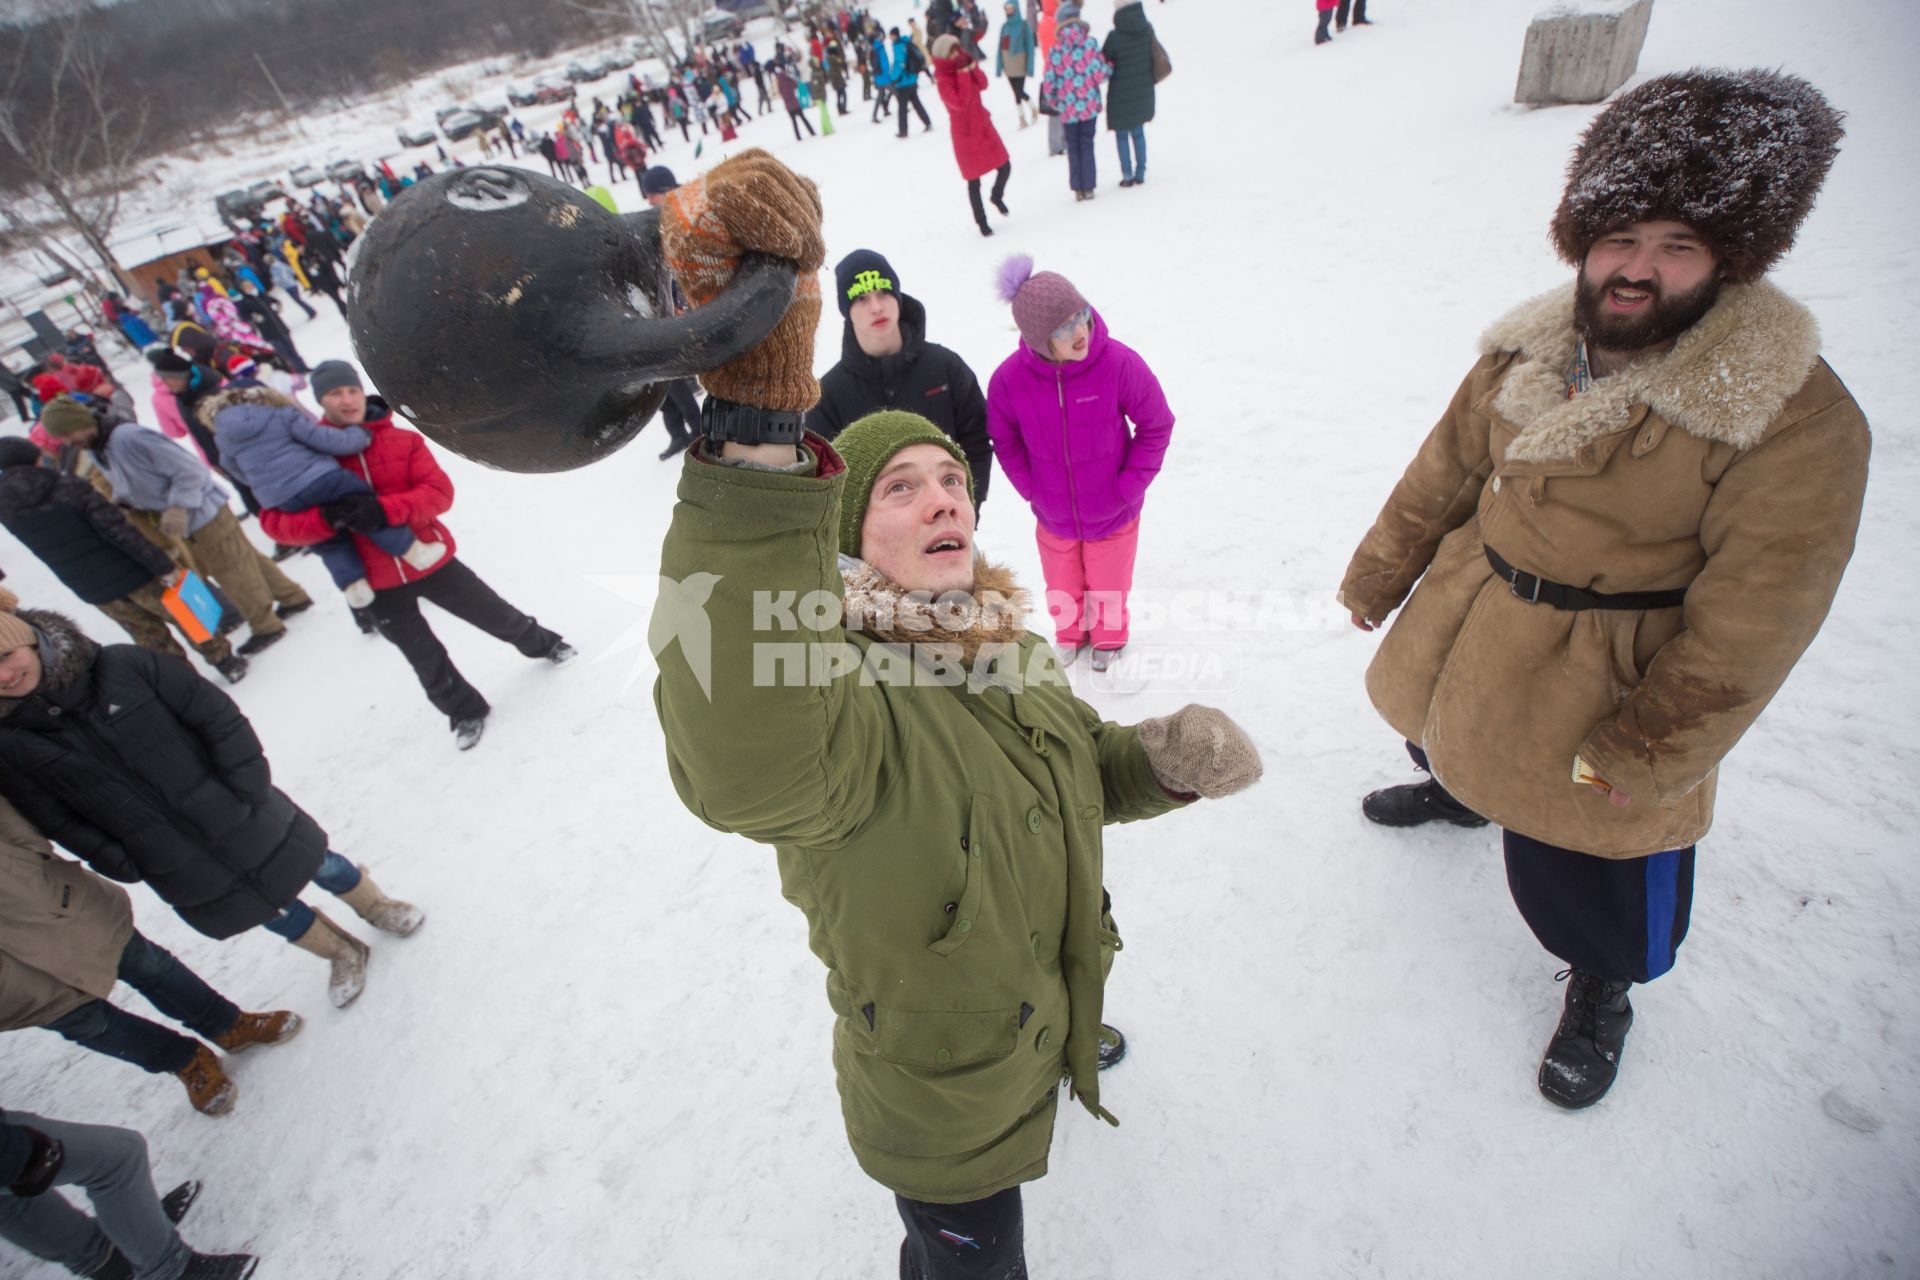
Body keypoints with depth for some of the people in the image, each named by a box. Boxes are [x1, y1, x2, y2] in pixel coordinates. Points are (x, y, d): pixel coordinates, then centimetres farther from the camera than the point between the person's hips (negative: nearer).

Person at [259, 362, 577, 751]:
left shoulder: (403, 441, -4)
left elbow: (439, 491, -14)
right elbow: (274, 521, -10)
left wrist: (385, 509, -29)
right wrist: (327, 519, -29)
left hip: (430, 560, 0)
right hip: (379, 586, 0)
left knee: (495, 615, 15)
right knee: (425, 659, 14)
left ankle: (542, 644, 45)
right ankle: (464, 712, 36)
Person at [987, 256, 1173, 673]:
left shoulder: (1118, 362, -26)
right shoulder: (1009, 379, -22)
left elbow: (1157, 424, -12)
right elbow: (1004, 440, -3)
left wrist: (1129, 486, -13)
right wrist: (1031, 488, -8)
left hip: (1113, 513, -1)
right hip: (1053, 518, 1)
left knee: (1108, 588, 22)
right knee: (1062, 590, 25)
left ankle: (1109, 639, 55)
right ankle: (1070, 634, 57)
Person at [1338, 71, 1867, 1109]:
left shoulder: (1797, 418, -21)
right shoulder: (1531, 349, -4)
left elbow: (1752, 618, -19)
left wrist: (1653, 751, -17)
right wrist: (1377, 575, 13)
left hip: (1602, 675, -5)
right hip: (1467, 623, 6)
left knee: (1579, 863, 8)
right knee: (1445, 729, 31)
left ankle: (1600, 993, 42)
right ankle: (1459, 790, 69)